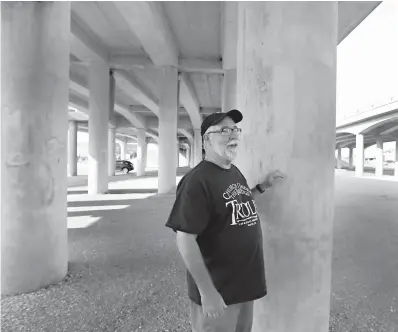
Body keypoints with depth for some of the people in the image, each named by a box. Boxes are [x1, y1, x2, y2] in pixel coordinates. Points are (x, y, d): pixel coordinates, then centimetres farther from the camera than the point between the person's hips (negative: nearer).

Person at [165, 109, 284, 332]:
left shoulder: (235, 172, 3)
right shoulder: (198, 180, -22)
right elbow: (185, 239, -23)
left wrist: (263, 186, 8)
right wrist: (207, 292, -21)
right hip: (218, 292, -8)